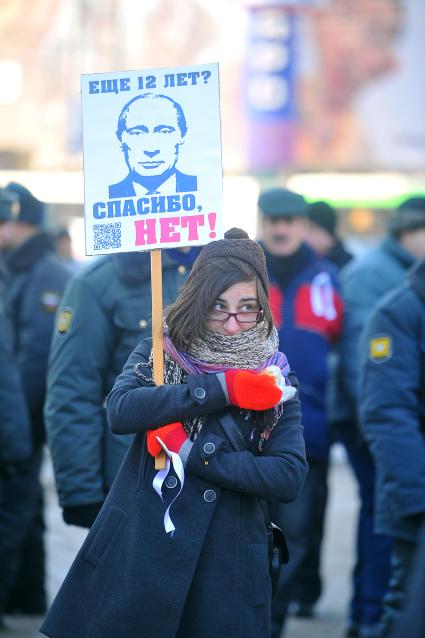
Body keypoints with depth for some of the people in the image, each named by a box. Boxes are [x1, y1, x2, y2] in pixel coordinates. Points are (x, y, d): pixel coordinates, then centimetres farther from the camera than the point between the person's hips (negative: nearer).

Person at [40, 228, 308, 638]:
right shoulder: (157, 356, 4)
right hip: (139, 554, 0)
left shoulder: (273, 382, 3)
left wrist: (193, 454, -15)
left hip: (225, 569, 0)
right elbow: (120, 411, -16)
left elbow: (289, 478, -9)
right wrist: (222, 388, -19)